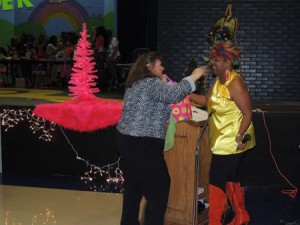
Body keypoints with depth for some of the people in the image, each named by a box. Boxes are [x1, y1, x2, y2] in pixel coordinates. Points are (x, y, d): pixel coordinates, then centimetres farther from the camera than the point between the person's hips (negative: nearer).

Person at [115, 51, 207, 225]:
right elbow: (174, 95, -28)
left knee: (134, 185, 19)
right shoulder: (152, 83, -14)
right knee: (159, 186, 3)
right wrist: (193, 77, -18)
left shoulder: (135, 83, 15)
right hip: (142, 145, -10)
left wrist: (165, 82, 19)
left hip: (127, 140, 10)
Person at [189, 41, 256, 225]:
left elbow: (247, 113, -22)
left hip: (231, 142, -10)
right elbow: (207, 100, 13)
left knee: (216, 181, -3)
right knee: (229, 179, 20)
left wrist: (240, 135, -35)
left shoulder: (235, 83, -21)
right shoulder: (219, 80, 8)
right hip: (223, 140, 10)